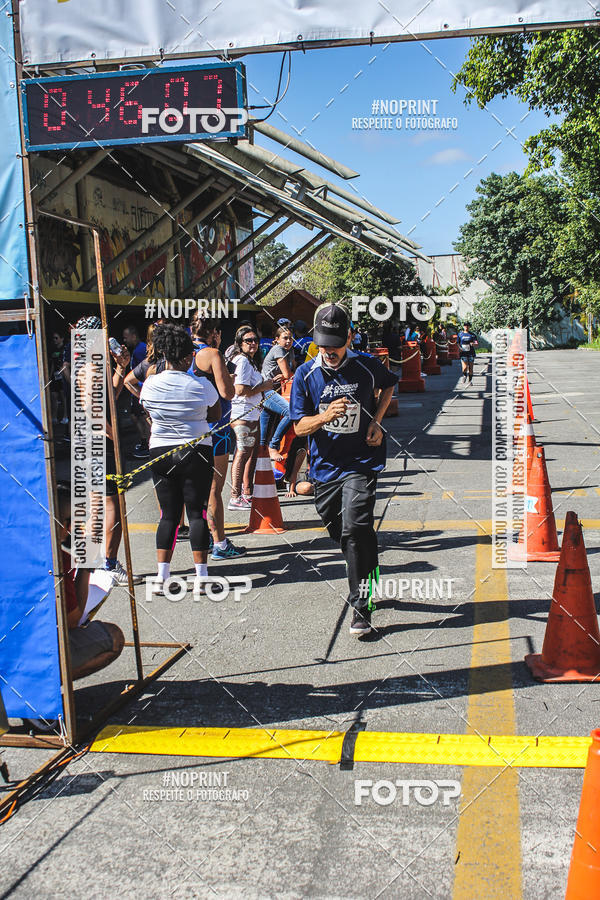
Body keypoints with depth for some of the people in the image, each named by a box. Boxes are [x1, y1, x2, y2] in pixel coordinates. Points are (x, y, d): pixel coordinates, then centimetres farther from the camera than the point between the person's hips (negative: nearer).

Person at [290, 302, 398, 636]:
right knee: (340, 532, 15)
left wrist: (377, 420, 1)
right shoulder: (306, 374, -4)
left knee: (354, 529, -18)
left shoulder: (367, 367, -6)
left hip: (361, 462, -3)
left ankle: (361, 606, -7)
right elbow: (300, 427, -4)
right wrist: (325, 416, -25)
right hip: (325, 467, 3)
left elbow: (389, 385, 17)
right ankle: (367, 576, 44)